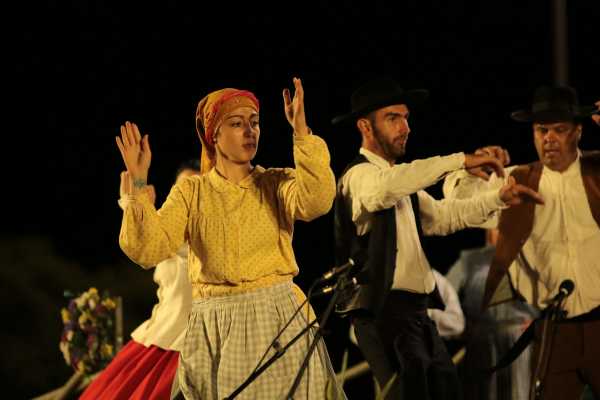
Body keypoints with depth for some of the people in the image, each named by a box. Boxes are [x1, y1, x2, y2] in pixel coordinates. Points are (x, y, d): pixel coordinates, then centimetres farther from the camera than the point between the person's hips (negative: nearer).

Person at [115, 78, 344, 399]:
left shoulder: (277, 184, 5)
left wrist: (301, 131, -23)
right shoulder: (191, 192, 7)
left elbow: (317, 201, -19)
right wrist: (138, 183, -16)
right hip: (213, 329, 1)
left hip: (277, 322, -1)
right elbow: (147, 249, -7)